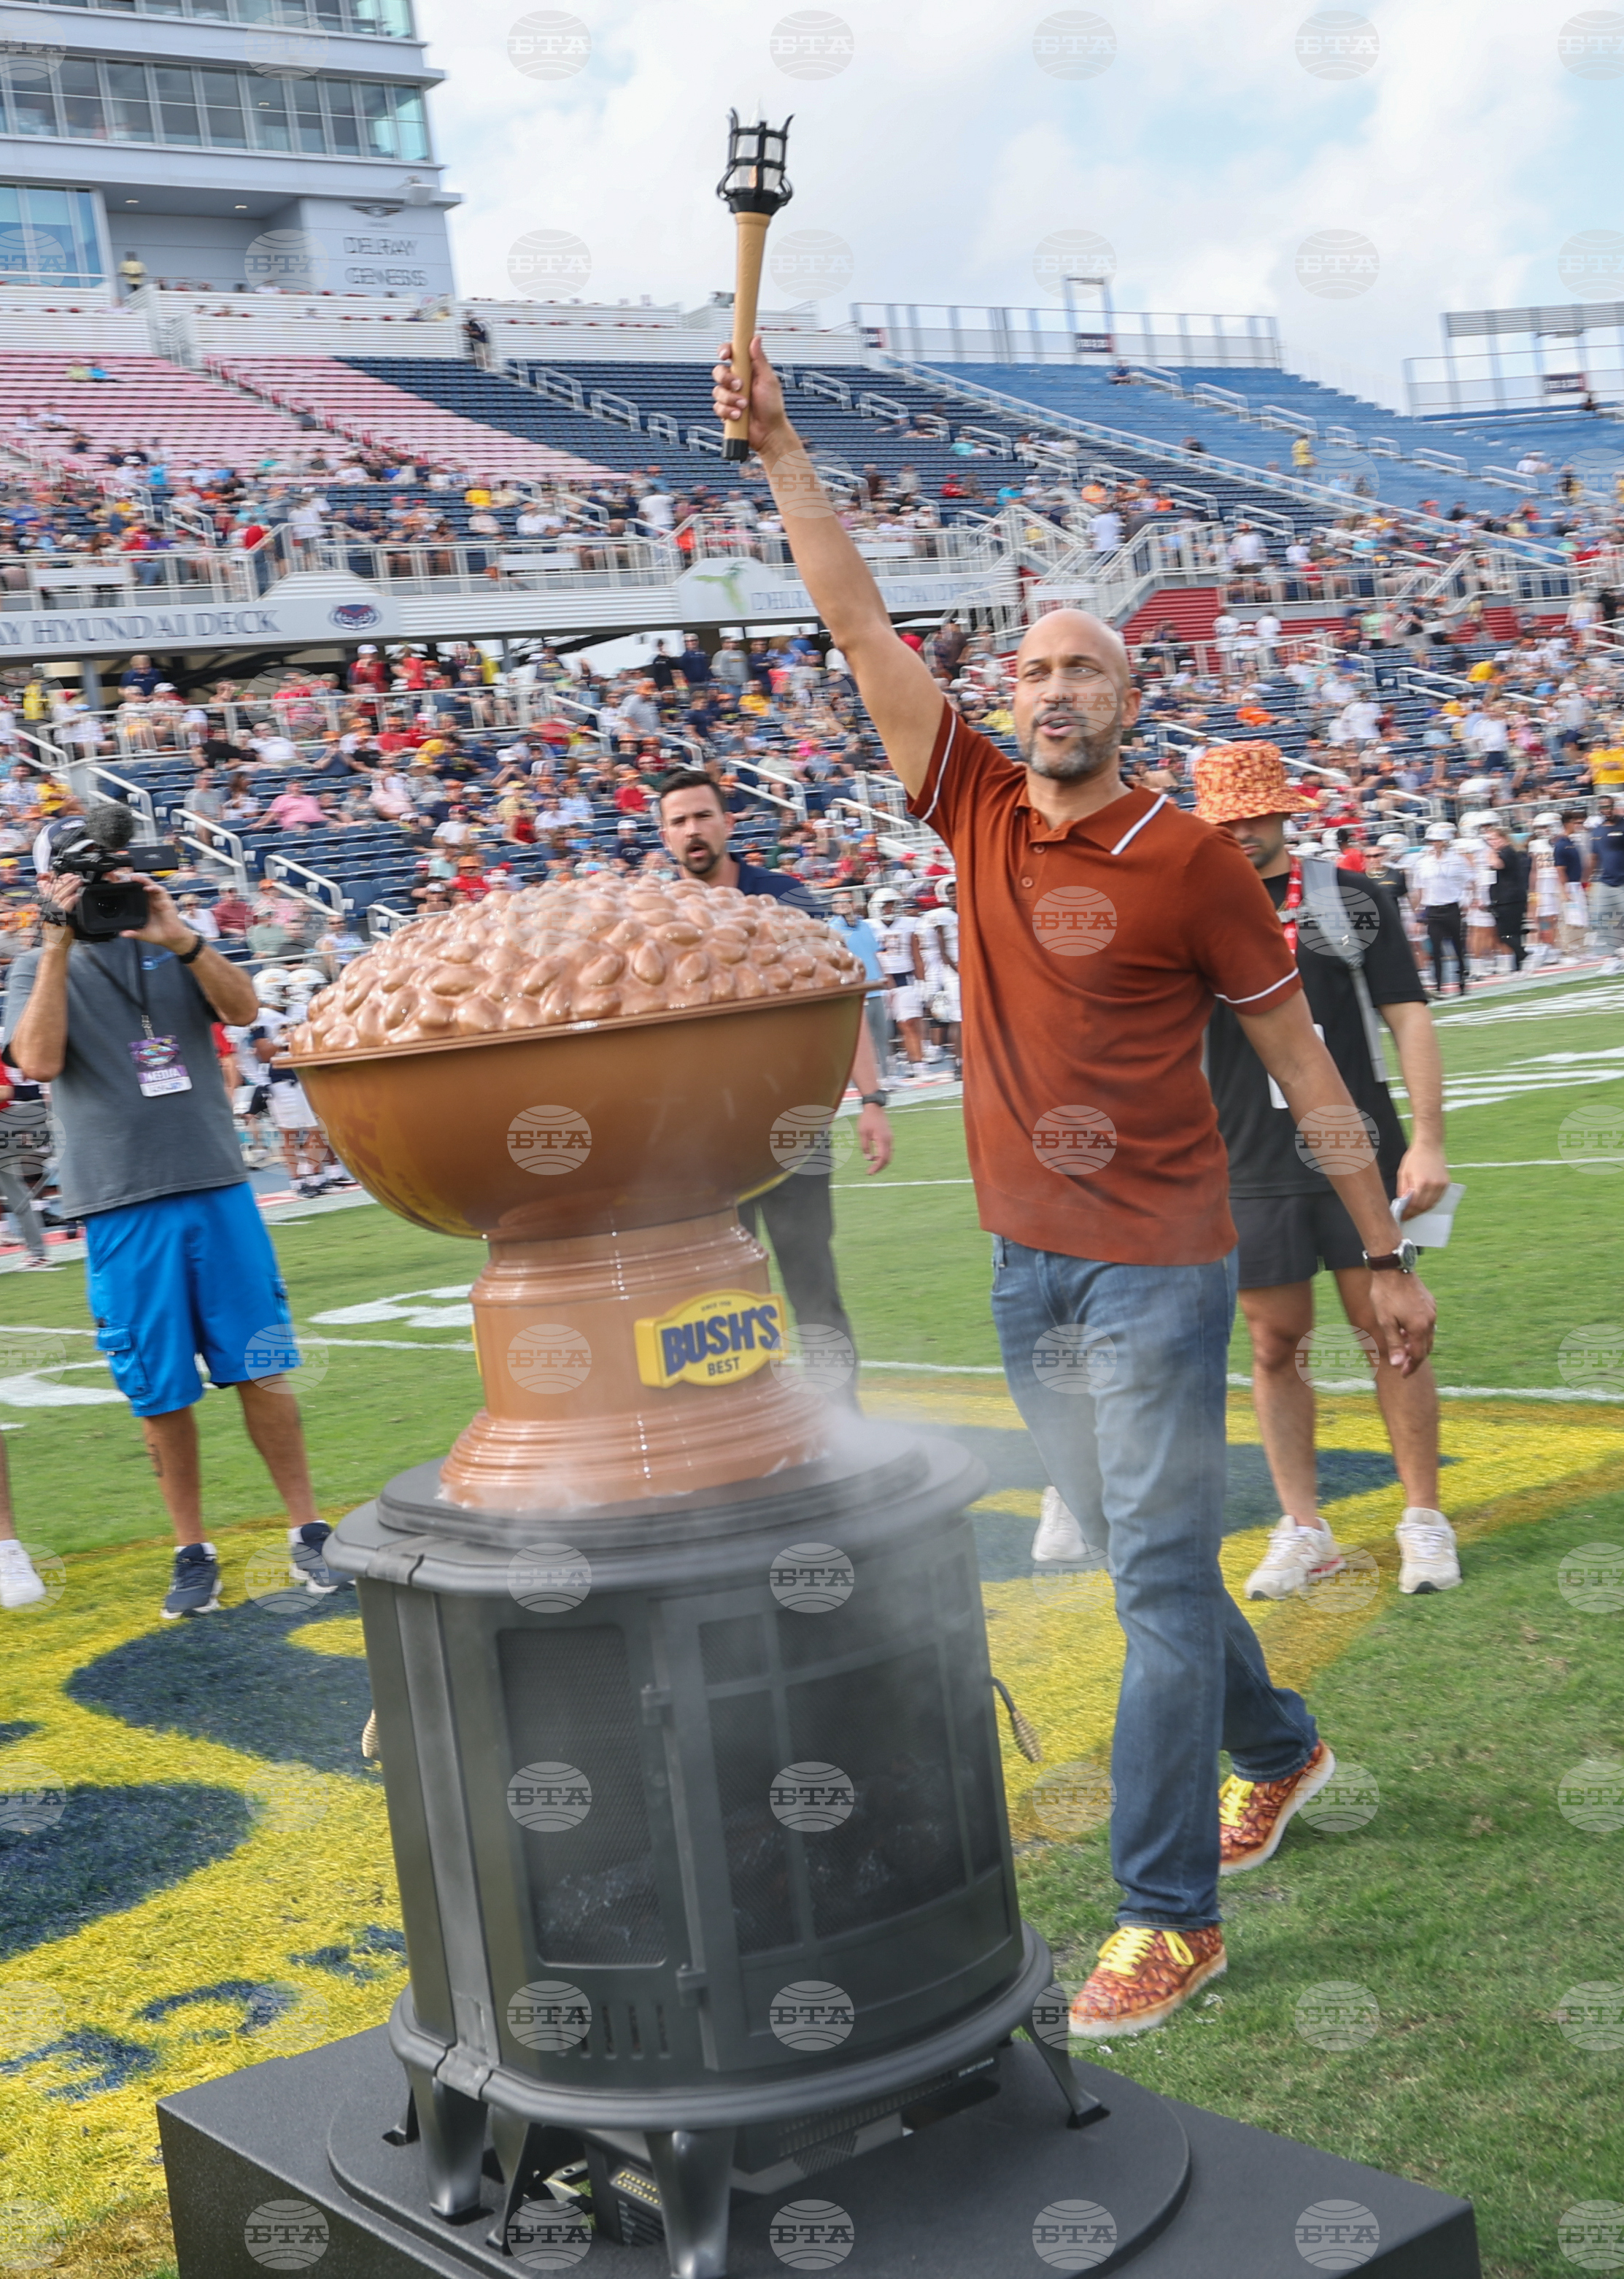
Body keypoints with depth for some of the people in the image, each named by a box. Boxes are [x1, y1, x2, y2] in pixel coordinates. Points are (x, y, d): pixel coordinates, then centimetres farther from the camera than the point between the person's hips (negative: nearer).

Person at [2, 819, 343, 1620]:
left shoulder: (174, 946, 11)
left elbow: (242, 1007, -5)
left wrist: (179, 938, -19)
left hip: (218, 1190, 1)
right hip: (122, 1208, -1)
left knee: (261, 1370, 2)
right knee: (161, 1394, 4)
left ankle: (306, 1533, 11)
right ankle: (192, 1552, 16)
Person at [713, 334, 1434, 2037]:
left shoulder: (1188, 858, -8)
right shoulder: (977, 811, 4)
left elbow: (1302, 1061, -2)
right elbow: (860, 628, 0)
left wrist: (1383, 1257, -1)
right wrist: (777, 452, -6)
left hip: (1156, 1266, -5)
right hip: (1023, 1260, 6)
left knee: (1158, 1578, -3)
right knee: (1136, 1553, 18)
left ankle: (1167, 1914, 6)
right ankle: (1276, 1750, 42)